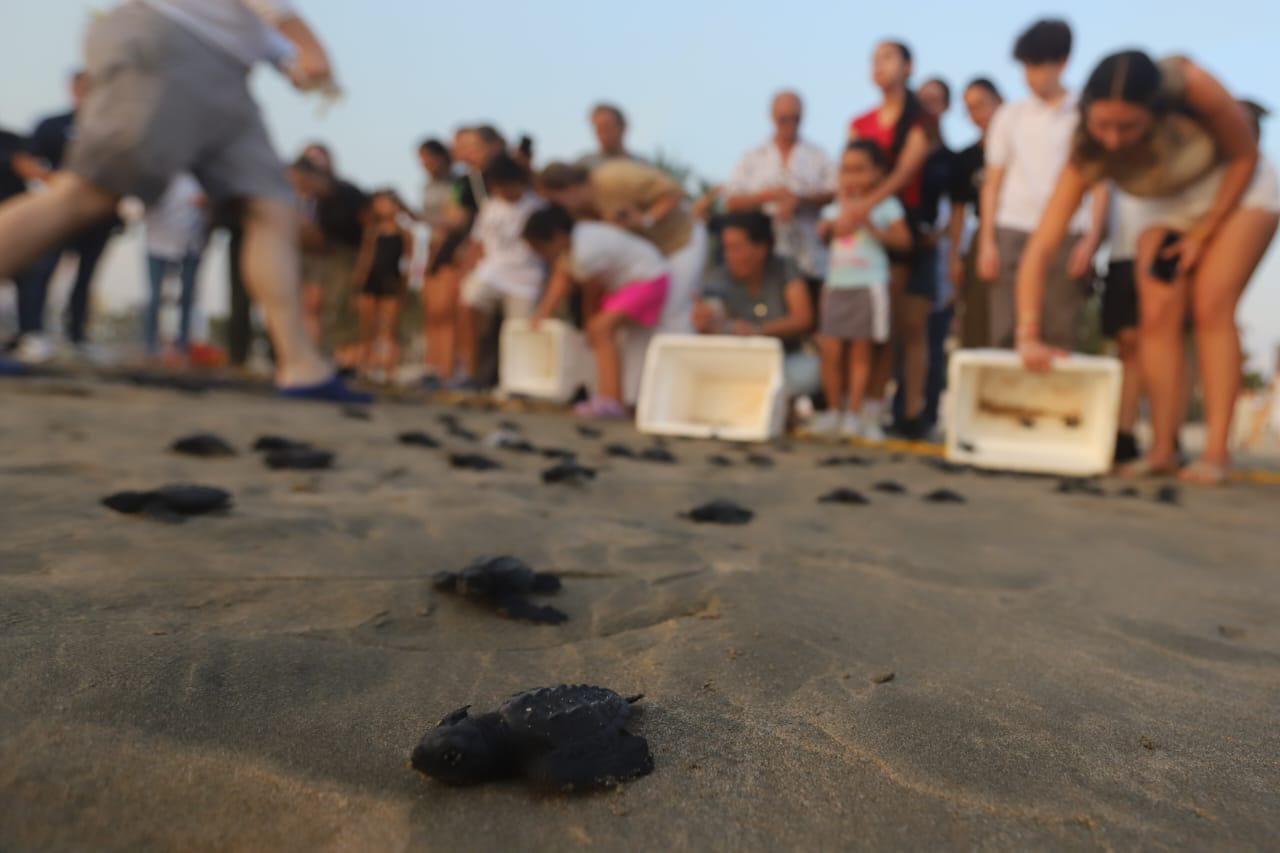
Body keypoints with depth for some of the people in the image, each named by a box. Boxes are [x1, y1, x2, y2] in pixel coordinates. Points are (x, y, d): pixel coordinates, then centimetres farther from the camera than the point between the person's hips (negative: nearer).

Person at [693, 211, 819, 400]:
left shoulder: (783, 269, -4)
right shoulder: (718, 279, -6)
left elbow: (803, 318, -15)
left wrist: (758, 331, -30)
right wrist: (705, 326, -45)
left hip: (788, 358, 0)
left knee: (809, 370, -33)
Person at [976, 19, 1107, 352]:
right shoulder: (1009, 116, 11)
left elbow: (1100, 184, 5)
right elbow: (992, 182, 9)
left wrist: (1091, 239, -6)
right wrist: (987, 241, 1)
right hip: (1013, 233, 1)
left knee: (1062, 335, -3)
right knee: (1006, 332, -3)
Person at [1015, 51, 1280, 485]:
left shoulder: (1194, 88, -35)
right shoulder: (1090, 155, -30)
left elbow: (1245, 156, -17)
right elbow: (1040, 247, -38)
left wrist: (1203, 233, -17)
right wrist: (1029, 334, -49)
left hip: (1236, 190, -2)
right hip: (1166, 208, 2)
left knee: (1211, 308, -16)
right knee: (1157, 317, -11)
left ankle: (1216, 451, -14)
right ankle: (1163, 448, -7)